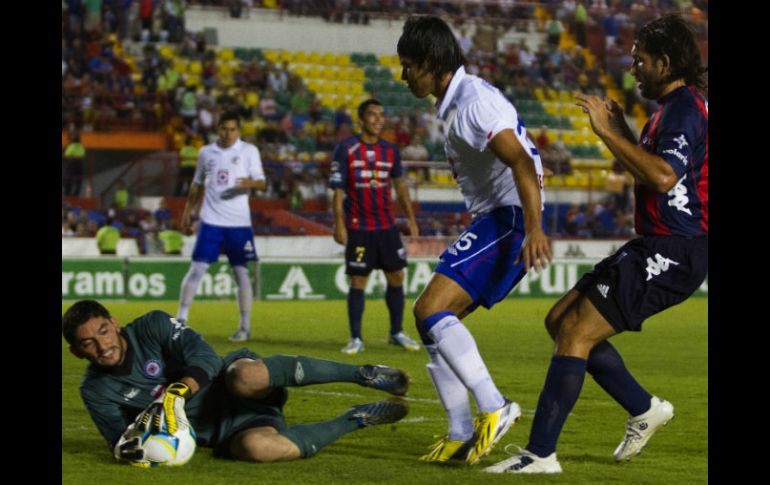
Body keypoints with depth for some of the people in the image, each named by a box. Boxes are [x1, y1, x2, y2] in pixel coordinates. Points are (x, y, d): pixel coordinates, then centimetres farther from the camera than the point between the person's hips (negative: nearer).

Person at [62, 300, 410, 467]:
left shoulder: (152, 327, -6)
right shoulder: (96, 391, 2)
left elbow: (205, 358, -16)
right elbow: (120, 438, 1)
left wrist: (176, 393, -35)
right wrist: (127, 447, -24)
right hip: (222, 433, 2)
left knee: (245, 376, -40)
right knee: (254, 446, -36)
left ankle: (363, 374, -22)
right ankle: (354, 420, -14)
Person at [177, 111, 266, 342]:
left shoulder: (249, 151, 2)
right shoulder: (207, 152, 10)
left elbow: (262, 182, -5)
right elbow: (197, 185, 20)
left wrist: (251, 183, -27)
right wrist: (188, 211, 17)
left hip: (239, 222, -2)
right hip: (211, 220, 2)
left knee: (241, 273, 1)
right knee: (197, 269, -4)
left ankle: (245, 326, 8)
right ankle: (181, 319, 1)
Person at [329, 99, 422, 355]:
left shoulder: (390, 150, 7)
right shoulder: (346, 149, -6)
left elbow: (400, 185, 16)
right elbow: (338, 189, -7)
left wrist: (411, 218, 11)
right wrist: (339, 224, -13)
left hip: (387, 226, 4)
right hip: (358, 228, -4)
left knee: (396, 277, 5)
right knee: (358, 282, -2)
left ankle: (397, 332, 17)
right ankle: (356, 339, 4)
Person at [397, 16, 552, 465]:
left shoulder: (474, 99, -14)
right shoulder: (455, 103, 19)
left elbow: (521, 162, -25)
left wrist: (534, 227, -35)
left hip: (508, 220, -11)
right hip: (493, 221, 11)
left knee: (431, 310, -19)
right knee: (433, 320, 9)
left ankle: (494, 408, -23)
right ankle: (463, 435, 9)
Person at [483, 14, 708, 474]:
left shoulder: (685, 108, -14)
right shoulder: (674, 107, 18)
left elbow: (663, 177, -31)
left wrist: (609, 133, -25)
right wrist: (623, 134, 18)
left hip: (674, 251, -11)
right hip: (656, 246, 11)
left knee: (576, 333, -14)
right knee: (561, 321, 12)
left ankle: (541, 454, -12)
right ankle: (644, 408, 18)